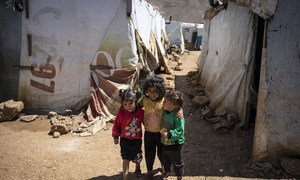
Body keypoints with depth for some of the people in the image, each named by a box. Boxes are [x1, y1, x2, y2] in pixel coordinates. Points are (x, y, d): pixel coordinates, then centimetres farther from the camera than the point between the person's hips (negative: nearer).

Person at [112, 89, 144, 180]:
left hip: (137, 139, 2)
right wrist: (116, 136, -3)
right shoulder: (121, 113, -20)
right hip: (125, 140, -2)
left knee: (137, 158, 23)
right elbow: (116, 125, -8)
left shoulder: (140, 112, -15)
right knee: (126, 159, 1)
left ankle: (137, 168, 53)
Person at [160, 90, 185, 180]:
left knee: (177, 162, 18)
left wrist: (169, 134, -41)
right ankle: (167, 171, 56)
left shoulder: (178, 116, -30)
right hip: (165, 142, 7)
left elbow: (179, 131, -32)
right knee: (165, 160, 29)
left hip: (175, 144, -7)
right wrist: (162, 131, 1)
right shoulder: (166, 112, -7)